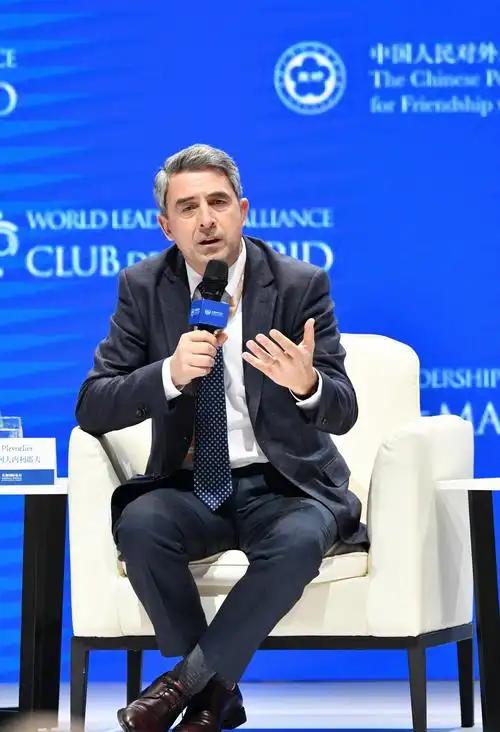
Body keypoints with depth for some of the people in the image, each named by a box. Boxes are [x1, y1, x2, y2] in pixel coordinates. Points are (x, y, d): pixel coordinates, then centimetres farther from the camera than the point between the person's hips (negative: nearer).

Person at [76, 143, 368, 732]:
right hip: (188, 488, 2)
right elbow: (93, 409, -5)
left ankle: (188, 680, -16)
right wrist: (171, 373, -25)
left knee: (301, 539, -34)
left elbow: (341, 413, -8)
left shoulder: (301, 284, -4)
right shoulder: (143, 287, 1)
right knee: (139, 522, -31)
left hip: (283, 485, -1)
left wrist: (306, 384, -33)